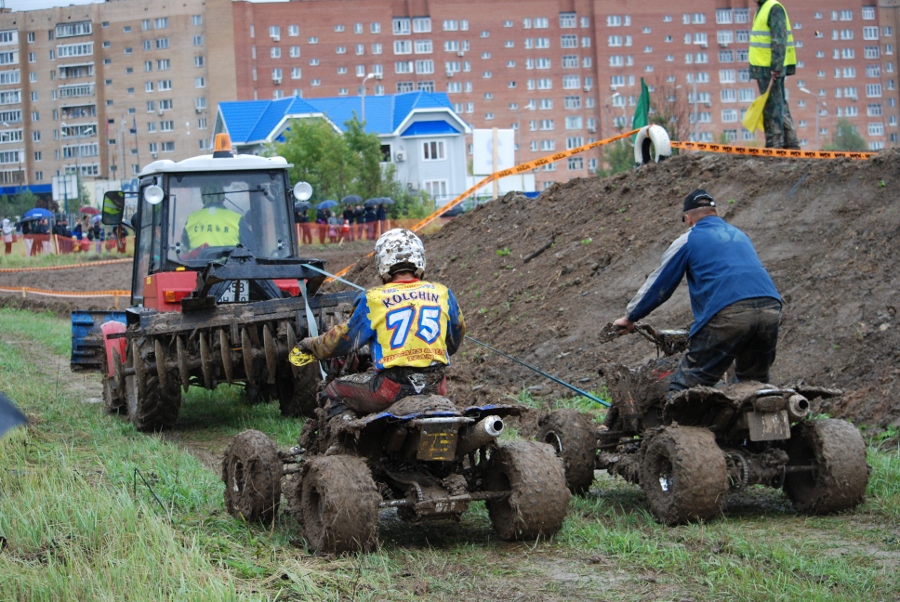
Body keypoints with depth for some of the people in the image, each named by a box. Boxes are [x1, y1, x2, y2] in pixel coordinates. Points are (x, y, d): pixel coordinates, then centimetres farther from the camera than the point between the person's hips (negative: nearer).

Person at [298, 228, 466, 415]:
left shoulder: (373, 299, -4)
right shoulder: (442, 294, 6)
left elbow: (344, 339, 5)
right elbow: (456, 339, 21)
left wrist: (313, 344, 25)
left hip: (393, 387, -4)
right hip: (435, 387, 4)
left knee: (334, 392, 16)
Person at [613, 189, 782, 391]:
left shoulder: (688, 241, 12)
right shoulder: (739, 235, 31)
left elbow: (659, 284, 17)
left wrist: (630, 317, 31)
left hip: (728, 314, -6)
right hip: (771, 308, 6)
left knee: (684, 386, -3)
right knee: (756, 382, 25)